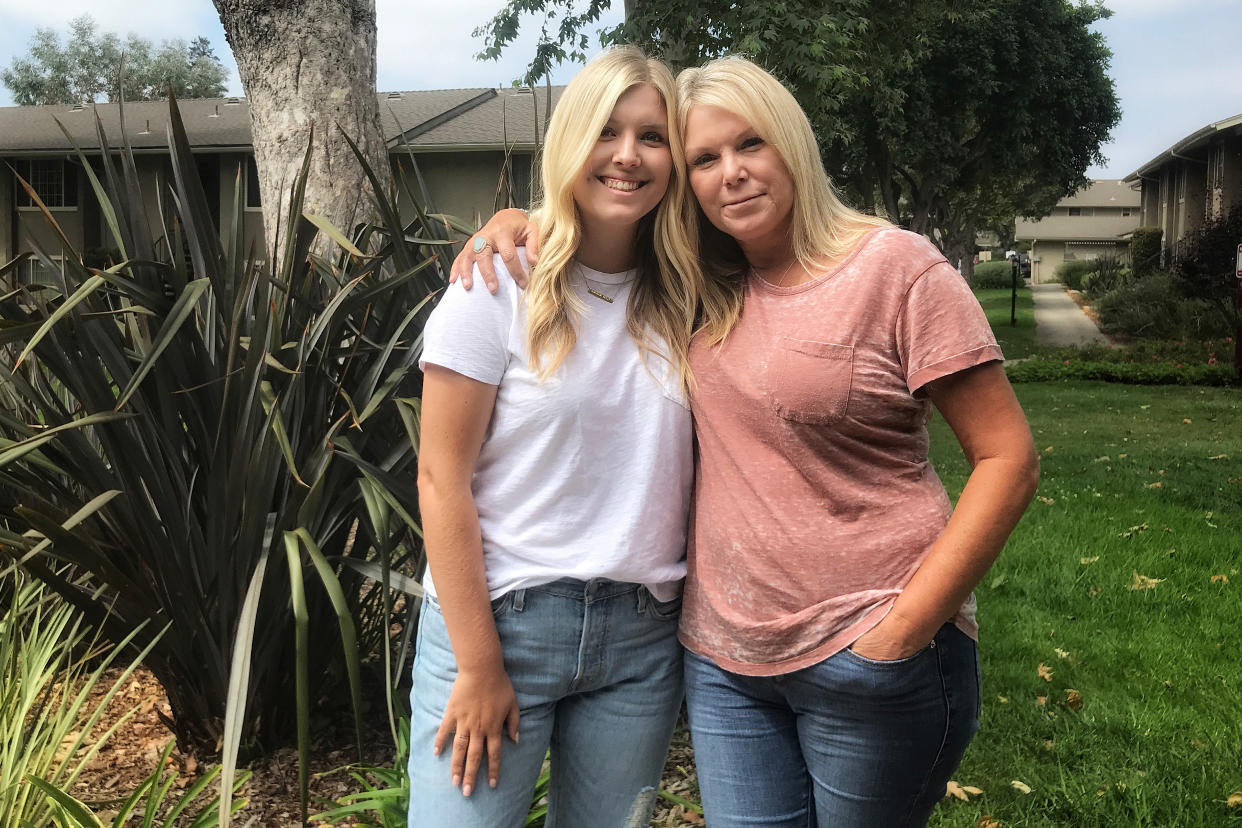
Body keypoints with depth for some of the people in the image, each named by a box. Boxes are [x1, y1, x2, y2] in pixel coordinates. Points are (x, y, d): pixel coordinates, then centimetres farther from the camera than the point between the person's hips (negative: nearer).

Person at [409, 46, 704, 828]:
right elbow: (442, 480, -9)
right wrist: (478, 665, -11)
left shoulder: (681, 300, 4)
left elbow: (690, 467, 10)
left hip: (643, 639, 4)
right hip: (500, 617, -4)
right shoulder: (501, 286, -8)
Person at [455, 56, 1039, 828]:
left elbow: (1008, 458, -10)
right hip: (723, 657, 5)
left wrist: (907, 628, -15)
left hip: (865, 657, -4)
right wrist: (513, 220, -1)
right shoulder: (704, 286, 5)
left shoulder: (896, 268, -9)